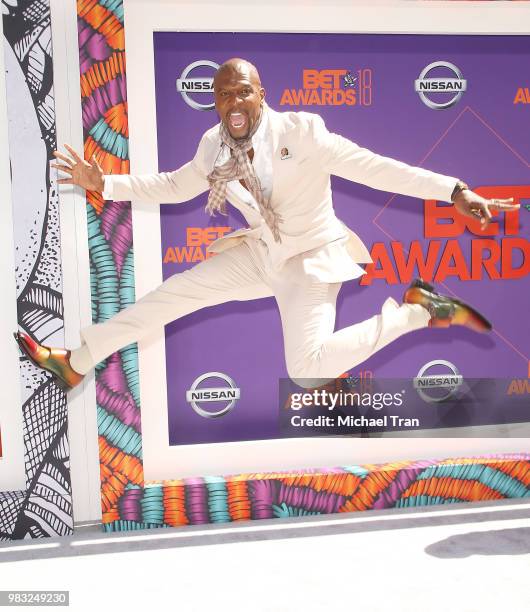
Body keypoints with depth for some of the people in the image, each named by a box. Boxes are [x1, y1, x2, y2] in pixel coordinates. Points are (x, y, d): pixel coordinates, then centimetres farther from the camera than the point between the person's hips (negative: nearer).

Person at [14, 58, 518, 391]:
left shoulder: (301, 131, -20)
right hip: (262, 252, 6)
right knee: (174, 292, 0)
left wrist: (453, 191, -30)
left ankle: (415, 308, -10)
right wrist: (104, 184, 6)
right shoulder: (213, 147, -3)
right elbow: (173, 186, 13)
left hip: (314, 255, -6)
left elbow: (372, 167, -23)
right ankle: (75, 362, 13)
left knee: (306, 369, -27)